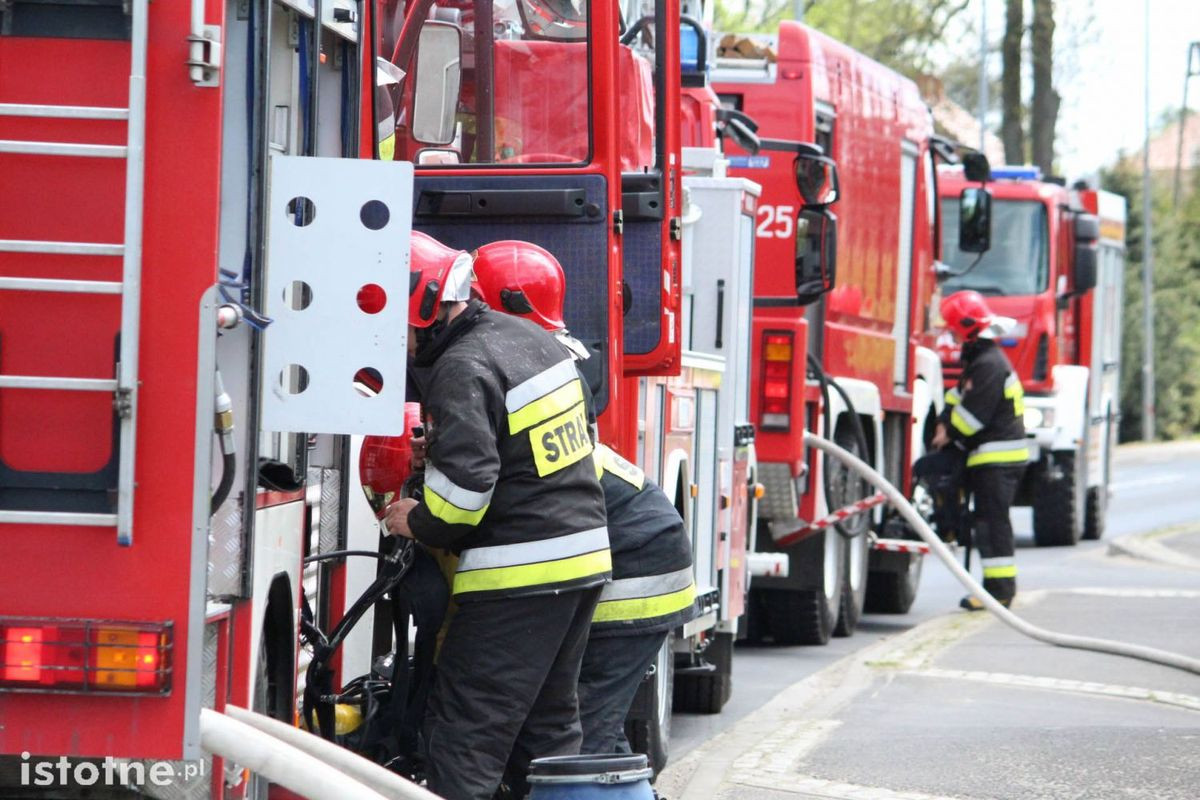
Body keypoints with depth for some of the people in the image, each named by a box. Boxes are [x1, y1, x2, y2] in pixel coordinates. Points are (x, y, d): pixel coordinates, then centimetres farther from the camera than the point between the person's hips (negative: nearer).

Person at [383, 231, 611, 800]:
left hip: (519, 580, -9)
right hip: (586, 557, 9)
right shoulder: (531, 338, 12)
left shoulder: (463, 370, -17)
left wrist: (417, 523, -6)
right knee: (549, 721, 16)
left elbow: (466, 483, -24)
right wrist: (435, 449, 17)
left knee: (467, 730, -7)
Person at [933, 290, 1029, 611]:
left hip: (997, 457, -10)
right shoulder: (979, 359, 17)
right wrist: (945, 423, 4)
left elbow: (974, 413, -20)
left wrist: (950, 434, -6)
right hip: (992, 456, 10)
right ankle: (999, 585, 15)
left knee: (992, 520, -10)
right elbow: (959, 394, 21)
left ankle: (1000, 587, -12)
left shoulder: (989, 365, -17)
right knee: (989, 520, 12)